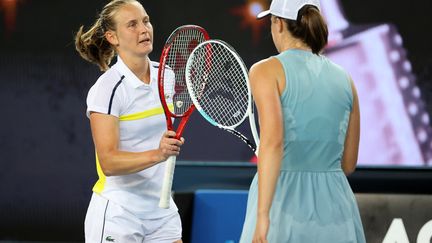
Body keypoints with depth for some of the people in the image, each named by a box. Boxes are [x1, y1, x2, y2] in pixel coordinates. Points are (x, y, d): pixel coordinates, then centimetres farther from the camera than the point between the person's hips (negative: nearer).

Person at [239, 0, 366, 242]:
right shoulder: (344, 78, 11)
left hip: (285, 202, -4)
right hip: (338, 210, 4)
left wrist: (263, 215, -22)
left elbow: (273, 141, -17)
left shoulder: (267, 70, -2)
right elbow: (348, 163, 14)